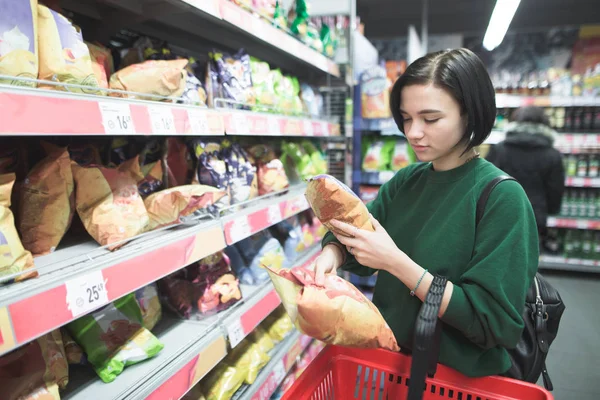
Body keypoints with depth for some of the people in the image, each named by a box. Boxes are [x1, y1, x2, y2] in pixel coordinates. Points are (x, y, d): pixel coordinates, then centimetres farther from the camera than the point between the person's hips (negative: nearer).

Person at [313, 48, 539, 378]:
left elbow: (495, 323, -24)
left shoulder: (502, 197, -21)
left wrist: (396, 263, -31)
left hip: (462, 378, -4)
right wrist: (332, 253, -23)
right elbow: (354, 246, 0)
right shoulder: (405, 181, -4)